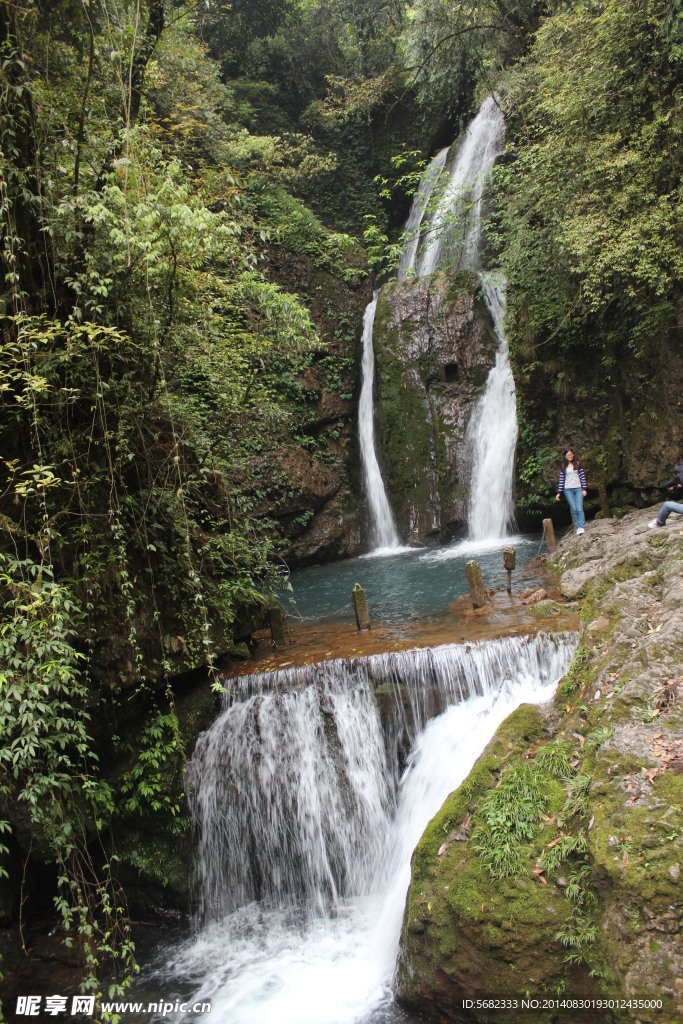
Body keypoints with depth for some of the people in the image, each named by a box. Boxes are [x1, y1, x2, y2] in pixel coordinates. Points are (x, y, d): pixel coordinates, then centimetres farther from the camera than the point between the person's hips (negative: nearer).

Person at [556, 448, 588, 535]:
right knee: (574, 509, -6)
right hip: (568, 489, 1)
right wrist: (559, 492, 5)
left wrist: (584, 489, -4)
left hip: (578, 488, -1)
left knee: (579, 508, -13)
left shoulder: (578, 464, 7)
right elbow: (561, 479, 9)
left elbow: (582, 476, 5)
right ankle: (578, 527, -3)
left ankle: (582, 527, -18)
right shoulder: (563, 466, 9)